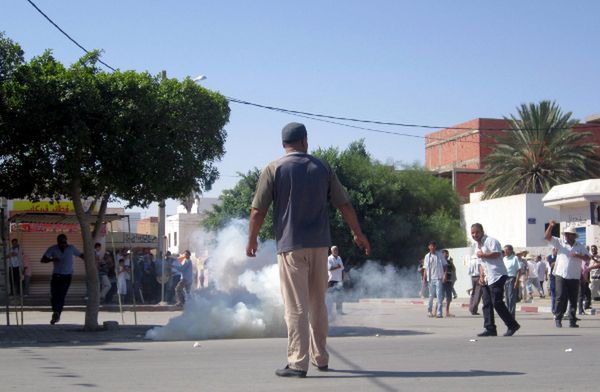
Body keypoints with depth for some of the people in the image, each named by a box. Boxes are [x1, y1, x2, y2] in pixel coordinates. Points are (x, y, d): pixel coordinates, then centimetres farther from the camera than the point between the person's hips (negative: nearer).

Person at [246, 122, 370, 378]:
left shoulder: (274, 170, -2)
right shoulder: (322, 168, 7)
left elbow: (258, 211, -5)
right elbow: (344, 205, 8)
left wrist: (252, 239, 10)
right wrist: (358, 234, 20)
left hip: (291, 246, -3)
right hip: (319, 244, 3)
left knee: (296, 307, -4)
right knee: (318, 304, 15)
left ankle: (298, 363, -7)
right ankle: (321, 359, 21)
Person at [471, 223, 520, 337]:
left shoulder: (490, 241, -8)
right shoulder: (478, 245, 22)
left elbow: (497, 253, -23)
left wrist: (483, 255, -13)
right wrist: (481, 276, 13)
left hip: (497, 276, -9)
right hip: (487, 279, 9)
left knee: (497, 303, -12)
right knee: (487, 304, 4)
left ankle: (512, 325, -2)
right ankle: (490, 329, 6)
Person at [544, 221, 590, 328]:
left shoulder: (580, 247, 10)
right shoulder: (559, 242, 6)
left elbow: (587, 258, 5)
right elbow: (547, 237, -2)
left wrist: (578, 256, -13)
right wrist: (551, 226, -16)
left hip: (574, 277, 2)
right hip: (561, 276, -2)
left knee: (573, 300, 4)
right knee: (561, 298, -8)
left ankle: (572, 321, 9)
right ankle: (558, 318, 3)